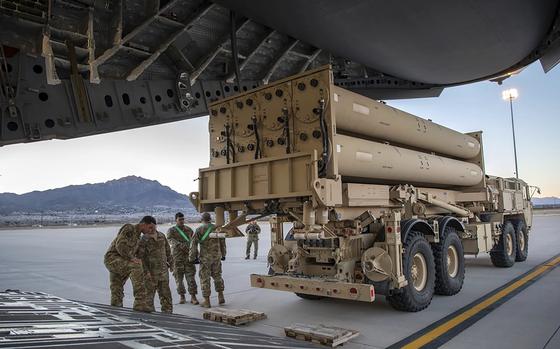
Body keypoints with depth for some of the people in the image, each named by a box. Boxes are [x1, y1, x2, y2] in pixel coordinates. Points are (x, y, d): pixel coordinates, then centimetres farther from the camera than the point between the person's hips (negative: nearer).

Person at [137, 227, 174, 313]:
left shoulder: (162, 236, 6)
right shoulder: (144, 239, -10)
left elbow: (167, 250, 17)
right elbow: (140, 256, -12)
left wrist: (170, 263, 16)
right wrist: (146, 271, -16)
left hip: (163, 271, 5)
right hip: (151, 272, -4)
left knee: (165, 293, 9)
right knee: (149, 293, 3)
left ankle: (167, 311, 18)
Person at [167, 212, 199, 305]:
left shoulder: (189, 230, 13)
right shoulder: (171, 230, 4)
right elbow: (170, 240, -16)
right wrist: (181, 245, -32)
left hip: (188, 256, 1)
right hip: (177, 257, -1)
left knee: (191, 276, -4)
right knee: (179, 277, 4)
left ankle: (193, 297, -2)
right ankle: (182, 297, 16)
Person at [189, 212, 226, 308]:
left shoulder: (199, 230, -7)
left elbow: (194, 244, -10)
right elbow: (223, 243, 10)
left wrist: (192, 257, -2)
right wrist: (223, 254, 21)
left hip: (205, 257, -4)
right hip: (217, 256, 4)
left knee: (205, 278, 4)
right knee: (217, 276, 19)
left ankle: (206, 301, 6)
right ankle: (221, 297, 21)